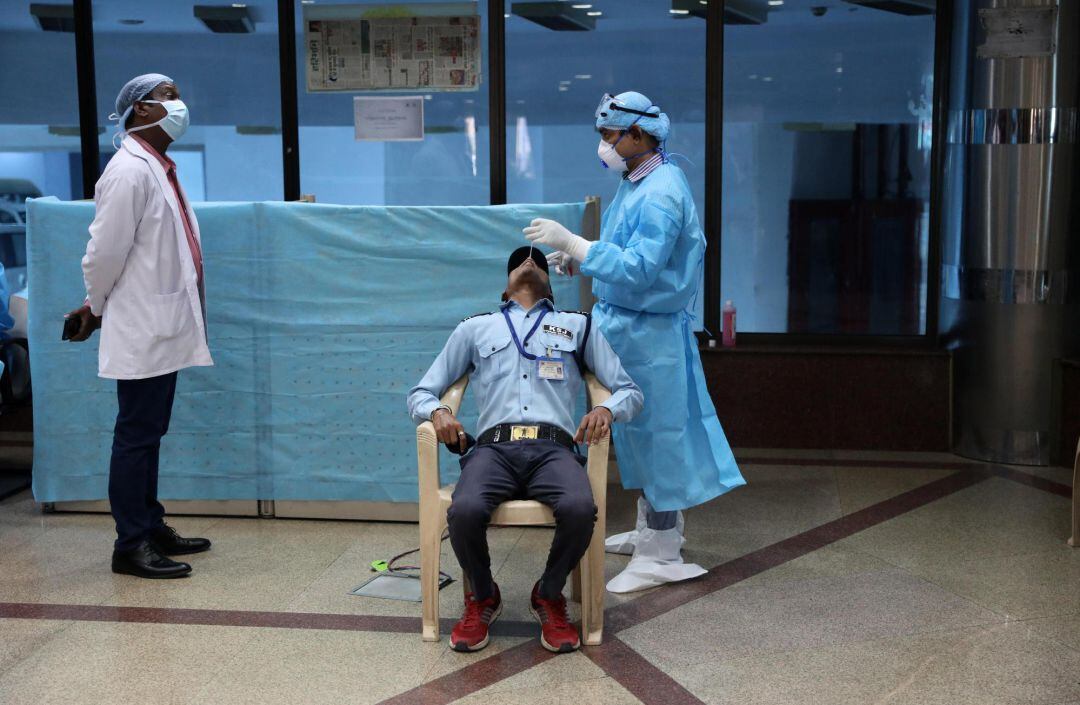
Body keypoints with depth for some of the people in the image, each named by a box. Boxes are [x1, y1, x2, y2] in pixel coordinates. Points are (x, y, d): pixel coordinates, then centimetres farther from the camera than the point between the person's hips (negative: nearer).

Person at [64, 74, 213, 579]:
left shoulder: (159, 169, 13)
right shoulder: (129, 171, -17)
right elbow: (105, 251, -17)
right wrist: (96, 307, -2)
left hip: (162, 328, 9)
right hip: (141, 330, -9)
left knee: (149, 434, 16)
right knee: (136, 436, -1)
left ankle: (151, 528, 27)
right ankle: (131, 546, 8)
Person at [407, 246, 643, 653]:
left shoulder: (578, 326, 26)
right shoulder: (475, 329, 27)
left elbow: (629, 390, 21)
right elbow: (421, 393, 25)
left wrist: (606, 410, -4)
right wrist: (436, 412, 0)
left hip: (554, 448, 0)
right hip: (494, 447, 0)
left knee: (580, 509, -35)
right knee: (464, 511, -33)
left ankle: (550, 597, -3)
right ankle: (482, 598, 0)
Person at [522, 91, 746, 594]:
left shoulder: (660, 194, -21)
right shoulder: (636, 184, 10)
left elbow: (639, 269, -29)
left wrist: (571, 242, -31)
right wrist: (577, 256, 6)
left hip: (650, 331, -10)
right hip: (625, 325, 10)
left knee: (657, 431, -2)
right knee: (641, 431, 19)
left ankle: (662, 556, 8)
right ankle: (654, 530, 34)